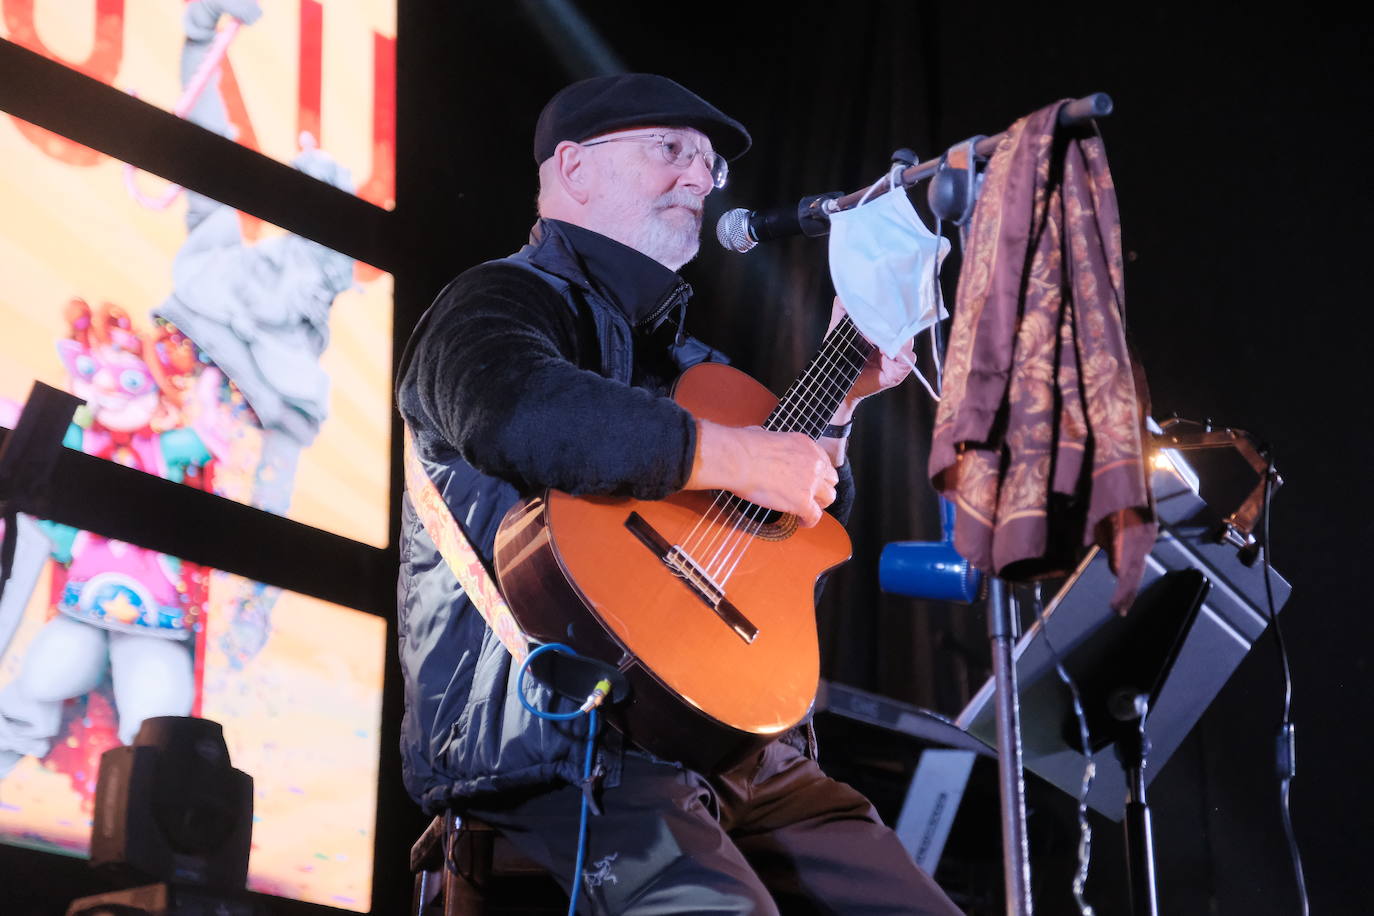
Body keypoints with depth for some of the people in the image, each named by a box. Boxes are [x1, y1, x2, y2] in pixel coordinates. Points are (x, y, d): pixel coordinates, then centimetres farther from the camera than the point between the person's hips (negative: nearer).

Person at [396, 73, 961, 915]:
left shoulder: (677, 348, 27)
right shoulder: (505, 300, 1)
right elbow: (513, 415, -26)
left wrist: (836, 402, 23)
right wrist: (742, 458, -21)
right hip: (557, 741, -8)